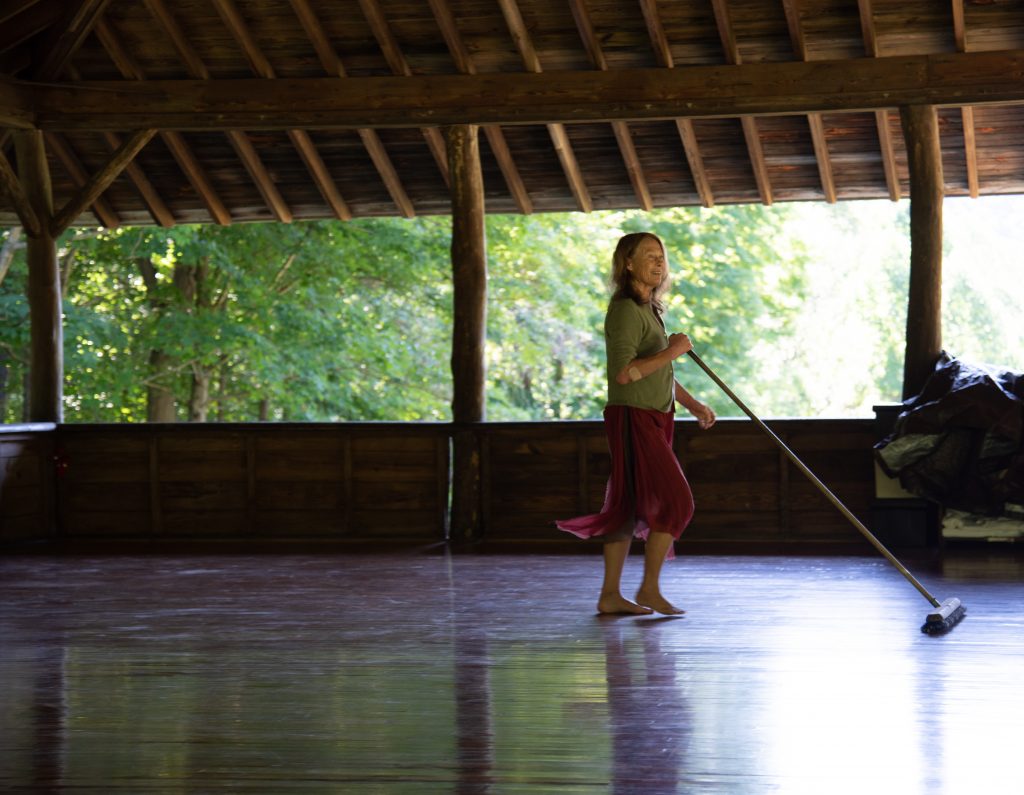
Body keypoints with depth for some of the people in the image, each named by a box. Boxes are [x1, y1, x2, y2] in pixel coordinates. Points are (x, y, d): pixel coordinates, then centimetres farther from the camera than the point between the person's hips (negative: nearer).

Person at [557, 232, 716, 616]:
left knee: (628, 506, 9)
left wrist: (692, 404, 21)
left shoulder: (649, 309, 17)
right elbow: (623, 372, -24)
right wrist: (671, 352, -18)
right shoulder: (626, 310, -15)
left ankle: (610, 594, 12)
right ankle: (649, 589, -2)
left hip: (652, 419, 10)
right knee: (676, 501, -9)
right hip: (634, 418, -10)